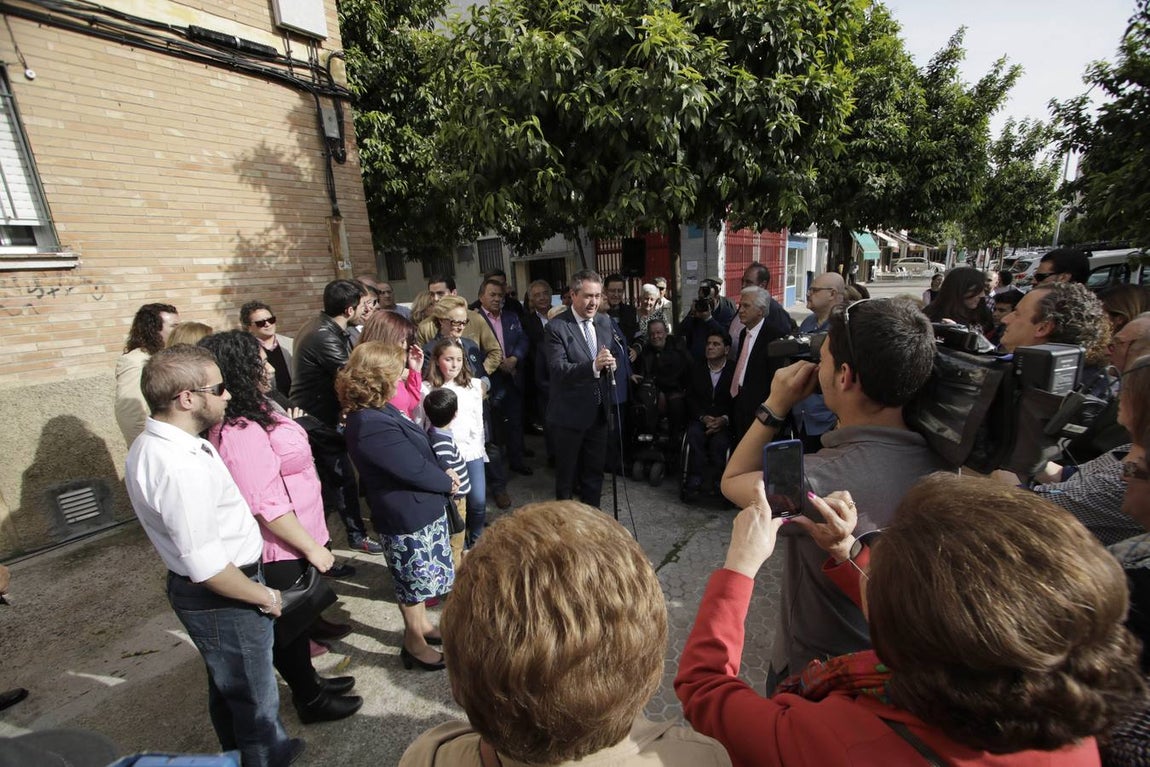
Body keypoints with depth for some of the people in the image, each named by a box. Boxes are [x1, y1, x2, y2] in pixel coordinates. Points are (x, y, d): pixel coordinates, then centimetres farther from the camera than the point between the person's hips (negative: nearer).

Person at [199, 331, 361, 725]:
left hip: (294, 541, 9)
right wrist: (312, 547, -21)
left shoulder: (256, 412, 2)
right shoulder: (240, 433, -30)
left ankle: (308, 680, 47)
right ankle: (310, 701, 35)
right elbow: (268, 507, -29)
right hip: (280, 550, -9)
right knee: (288, 626, 13)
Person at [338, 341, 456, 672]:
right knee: (415, 583, 13)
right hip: (408, 519, -9)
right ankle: (415, 645, 35)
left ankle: (421, 624, 48)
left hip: (418, 509, 9)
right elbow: (414, 468, -24)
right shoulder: (372, 427, -30)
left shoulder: (378, 411, 0)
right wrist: (447, 483, -10)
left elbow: (418, 449, 10)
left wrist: (442, 474, -3)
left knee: (419, 580, 27)